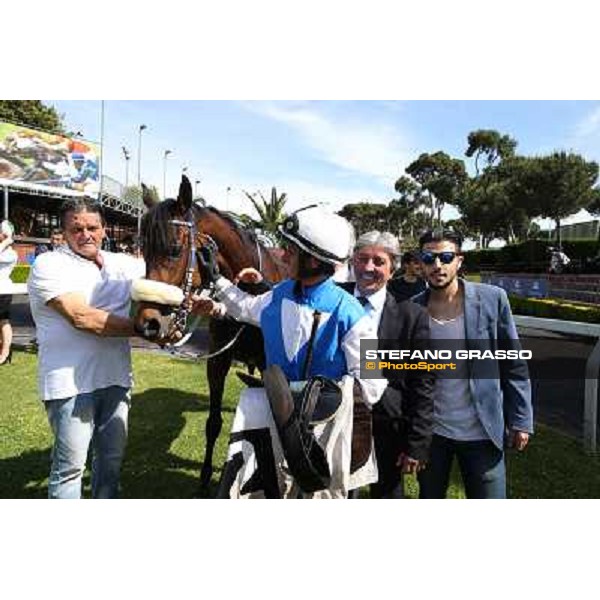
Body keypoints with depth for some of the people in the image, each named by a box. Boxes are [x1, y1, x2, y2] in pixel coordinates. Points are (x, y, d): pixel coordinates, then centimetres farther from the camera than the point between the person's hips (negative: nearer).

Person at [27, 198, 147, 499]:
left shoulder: (121, 264, 10)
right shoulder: (49, 265, -8)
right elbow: (82, 318, -20)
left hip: (116, 378, 6)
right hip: (71, 382, -6)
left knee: (112, 457, 18)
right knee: (70, 464, 3)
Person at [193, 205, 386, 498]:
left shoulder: (347, 313, -19)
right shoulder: (280, 295, -1)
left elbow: (371, 385, -18)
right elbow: (247, 308, 22)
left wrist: (334, 392, -29)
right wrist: (215, 279, 22)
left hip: (326, 421, -4)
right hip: (279, 409, 4)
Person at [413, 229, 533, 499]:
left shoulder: (492, 299, -8)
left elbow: (514, 366, -3)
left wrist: (521, 421, -4)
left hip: (481, 432, -1)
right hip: (429, 431, 2)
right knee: (429, 496, 18)